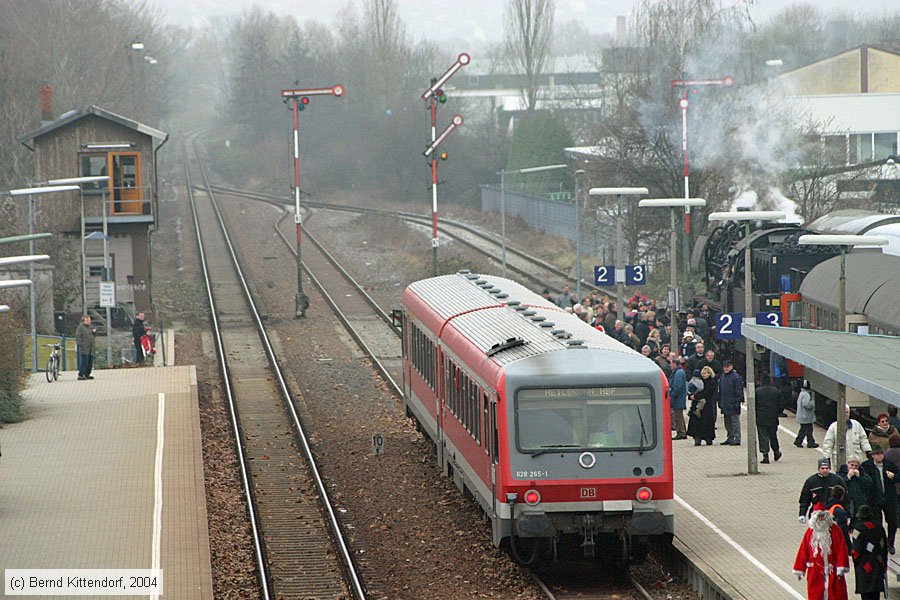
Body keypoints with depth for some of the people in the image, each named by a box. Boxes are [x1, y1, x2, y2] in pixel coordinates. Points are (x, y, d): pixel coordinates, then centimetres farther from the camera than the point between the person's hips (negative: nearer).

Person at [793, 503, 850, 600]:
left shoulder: (835, 530, -2)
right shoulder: (810, 531, 4)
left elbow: (841, 550, -5)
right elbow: (803, 551, 7)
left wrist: (841, 570, -12)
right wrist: (800, 570, 6)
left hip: (832, 570, -2)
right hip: (815, 572, 2)